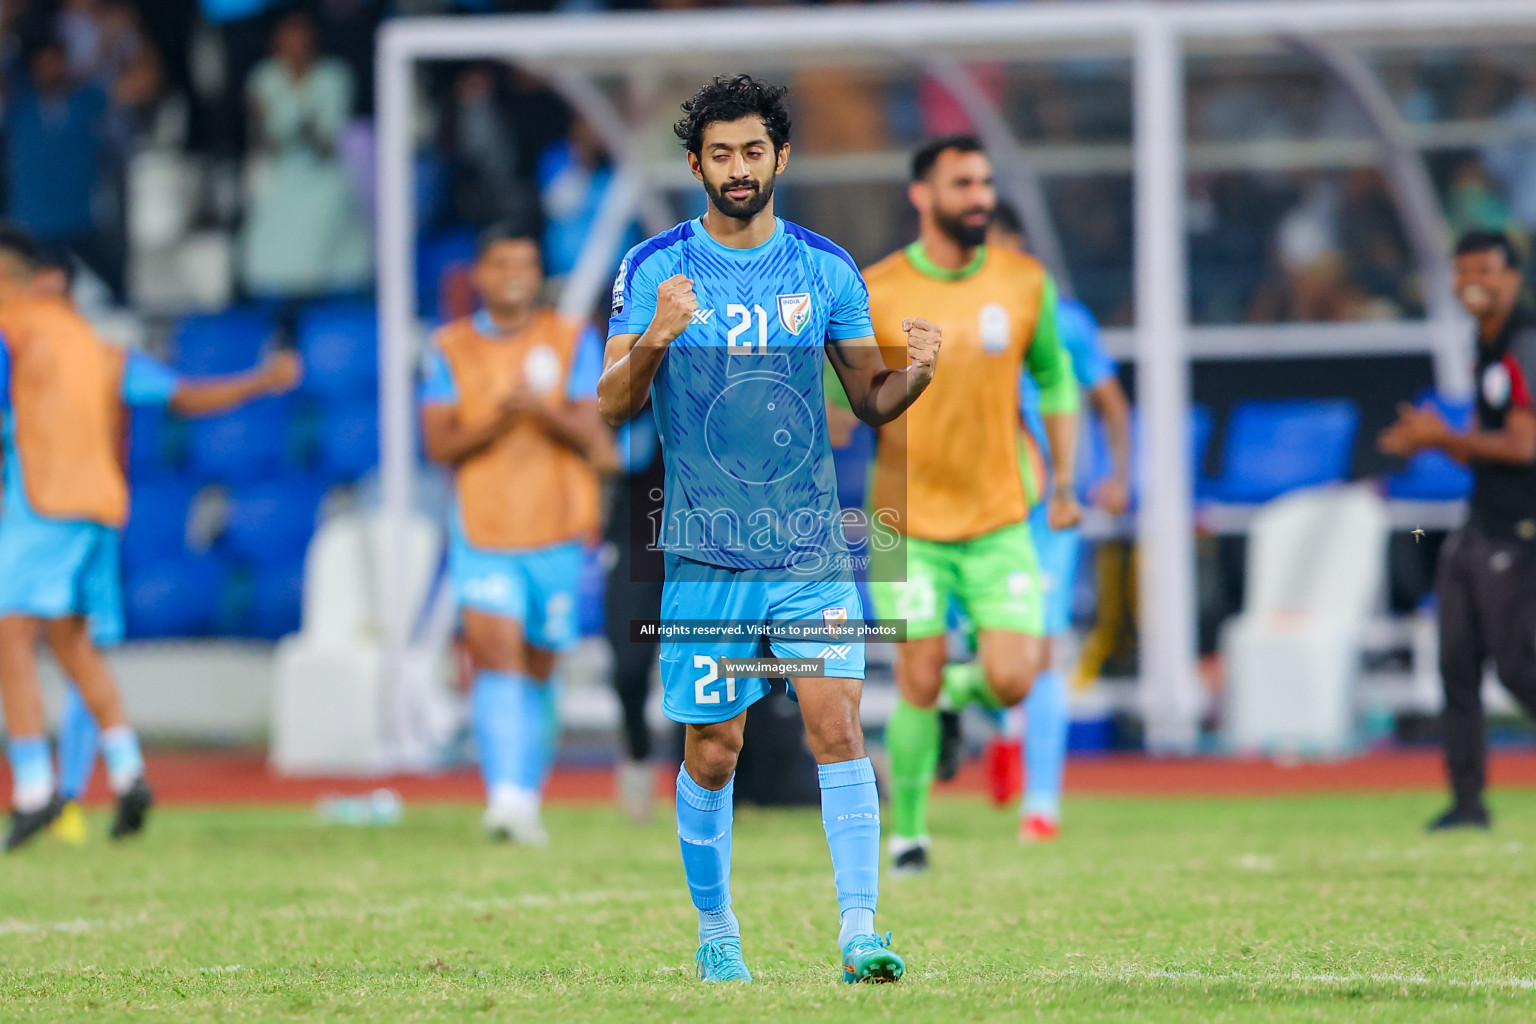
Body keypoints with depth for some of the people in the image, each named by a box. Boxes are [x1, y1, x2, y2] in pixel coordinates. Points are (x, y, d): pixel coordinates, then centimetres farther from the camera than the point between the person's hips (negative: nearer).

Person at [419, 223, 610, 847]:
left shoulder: (573, 341, 4)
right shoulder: (451, 350, 4)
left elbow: (592, 437, -4)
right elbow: (438, 443, -3)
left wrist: (543, 410, -23)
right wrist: (497, 420, -19)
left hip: (557, 534, 2)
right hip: (483, 534, -1)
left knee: (537, 672, 10)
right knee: (495, 657, -18)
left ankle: (529, 799, 23)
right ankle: (504, 796, -28)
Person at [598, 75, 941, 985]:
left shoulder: (827, 268, 5)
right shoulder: (654, 268, 0)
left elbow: (870, 400, 11)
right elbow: (613, 405, -3)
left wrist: (913, 373, -12)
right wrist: (653, 341, -23)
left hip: (813, 547, 1)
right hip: (704, 556, -1)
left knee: (838, 723, -13)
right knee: (712, 754, 5)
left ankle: (860, 931, -14)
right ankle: (715, 932, 22)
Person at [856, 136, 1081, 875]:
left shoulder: (1025, 284, 0)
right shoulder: (875, 294, -7)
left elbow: (1055, 378, 14)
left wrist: (1064, 481, 9)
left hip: (999, 521, 2)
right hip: (909, 520, -2)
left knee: (1012, 681, -10)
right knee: (918, 681, -3)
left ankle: (967, 691, 26)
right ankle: (907, 833, 16)